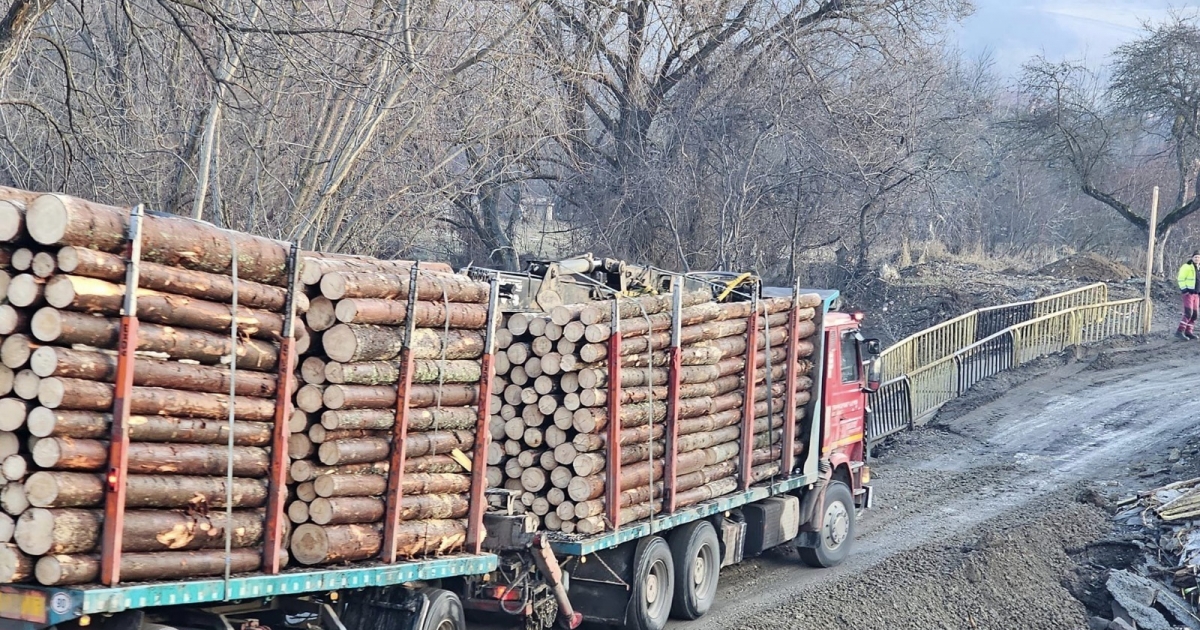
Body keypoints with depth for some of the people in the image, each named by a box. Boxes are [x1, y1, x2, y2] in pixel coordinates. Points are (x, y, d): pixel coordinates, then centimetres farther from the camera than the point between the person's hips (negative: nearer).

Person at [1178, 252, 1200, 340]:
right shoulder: (1186, 267, -10)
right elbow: (1181, 279, -13)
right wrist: (1185, 290, -21)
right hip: (1188, 293, -8)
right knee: (1188, 313, -19)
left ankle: (1188, 332, 12)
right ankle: (1180, 332, -20)